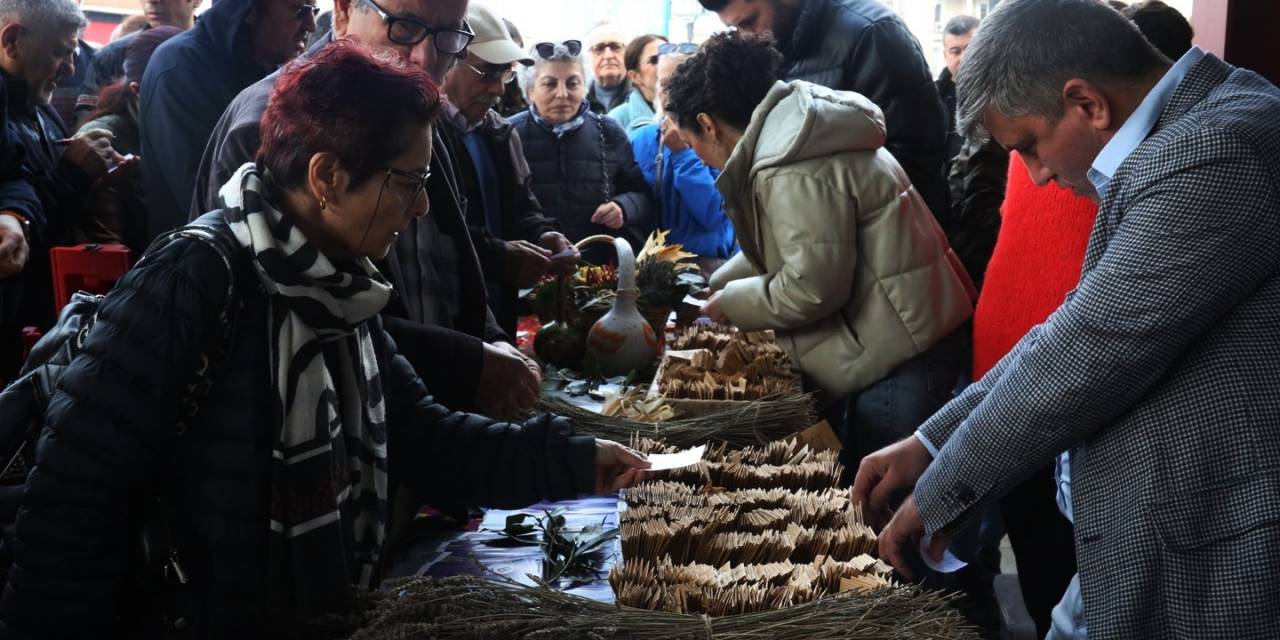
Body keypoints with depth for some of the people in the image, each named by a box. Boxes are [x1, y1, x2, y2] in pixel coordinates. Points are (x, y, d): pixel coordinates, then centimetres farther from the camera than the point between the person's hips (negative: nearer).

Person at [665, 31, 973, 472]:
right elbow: (785, 246, 25)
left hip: (902, 352, -10)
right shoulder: (790, 137, 11)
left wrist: (731, 303, -6)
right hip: (895, 342, 10)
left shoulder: (795, 173, -23)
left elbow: (812, 286, -22)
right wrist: (715, 285, 22)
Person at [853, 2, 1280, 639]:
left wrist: (937, 495, -9)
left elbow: (1086, 354, -23)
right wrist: (927, 444, 9)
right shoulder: (1184, 132, 8)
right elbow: (1082, 327, 11)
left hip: (1198, 571, -9)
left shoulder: (1214, 149, -24)